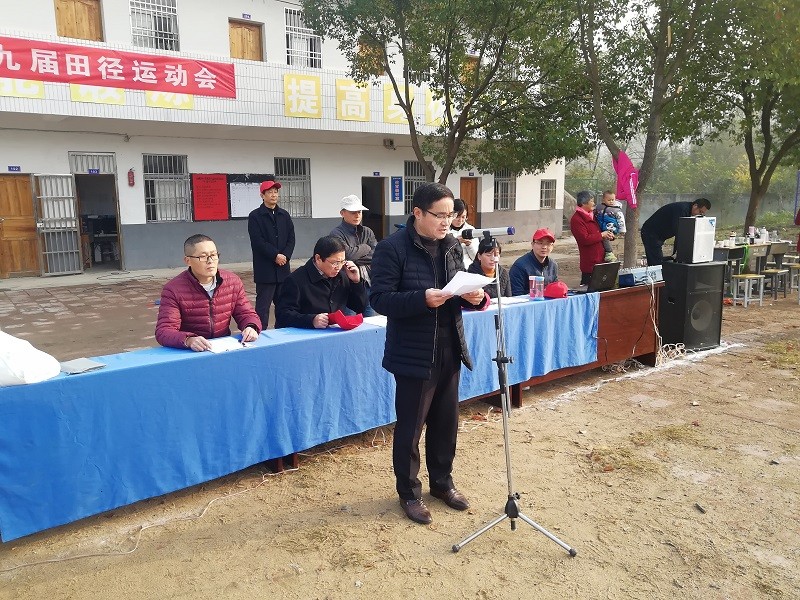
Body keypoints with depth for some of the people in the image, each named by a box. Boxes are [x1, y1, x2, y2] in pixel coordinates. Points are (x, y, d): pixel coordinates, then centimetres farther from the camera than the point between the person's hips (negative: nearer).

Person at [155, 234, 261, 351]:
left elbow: (247, 314, 10)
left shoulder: (233, 281, 4)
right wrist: (188, 340, -33)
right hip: (190, 353, -1)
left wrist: (251, 328, -13)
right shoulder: (173, 289, -6)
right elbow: (163, 332, -13)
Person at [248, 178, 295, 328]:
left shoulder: (284, 215, 13)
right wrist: (276, 255, -14)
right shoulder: (255, 216, -1)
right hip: (265, 269, -5)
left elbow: (291, 239, 7)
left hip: (283, 267, 5)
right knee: (263, 305, -3)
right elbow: (258, 241, -10)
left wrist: (285, 256, -8)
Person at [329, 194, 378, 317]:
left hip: (368, 283, 5)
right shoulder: (337, 233, -5)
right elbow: (348, 254, -20)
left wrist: (357, 257, -9)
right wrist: (366, 247, -3)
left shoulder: (367, 232, 12)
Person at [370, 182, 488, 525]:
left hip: (450, 351, 7)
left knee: (446, 422, 18)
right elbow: (380, 299, -18)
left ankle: (442, 482, 38)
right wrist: (422, 299, -31)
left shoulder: (453, 246, 7)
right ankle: (409, 492, 27)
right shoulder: (392, 248, -13)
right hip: (413, 355, -6)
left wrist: (475, 298, -9)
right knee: (410, 426, 7)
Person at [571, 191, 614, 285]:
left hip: (600, 259, 9)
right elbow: (585, 239, -22)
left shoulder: (591, 216, 18)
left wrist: (608, 235, 9)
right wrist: (601, 235, -12)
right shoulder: (576, 219, -13)